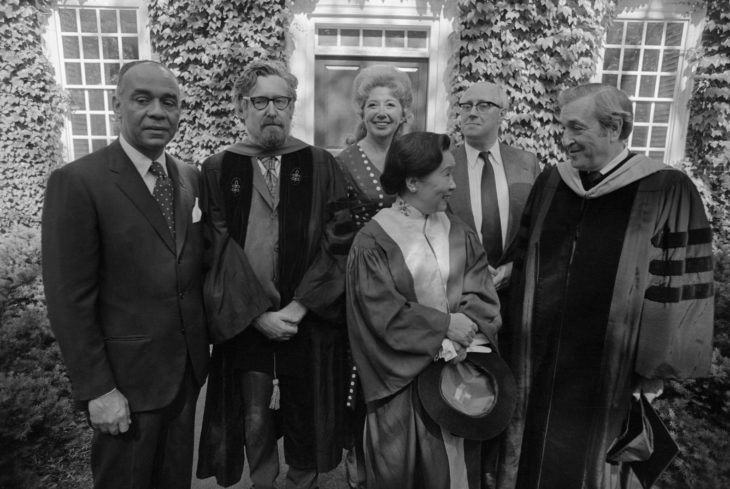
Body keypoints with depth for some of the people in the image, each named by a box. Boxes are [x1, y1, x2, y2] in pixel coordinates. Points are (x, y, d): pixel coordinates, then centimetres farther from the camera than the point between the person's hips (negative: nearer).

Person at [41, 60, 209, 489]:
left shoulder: (191, 178, 3)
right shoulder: (77, 182, -15)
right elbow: (69, 299, -15)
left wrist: (207, 337, 4)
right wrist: (96, 390, -14)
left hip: (189, 365, 5)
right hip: (128, 376, -5)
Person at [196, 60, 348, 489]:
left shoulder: (321, 166, 1)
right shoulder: (218, 171, 1)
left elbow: (335, 241, -5)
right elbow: (220, 250, -5)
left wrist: (298, 307, -12)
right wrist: (258, 313, -13)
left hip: (310, 320, 0)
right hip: (244, 322, 0)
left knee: (306, 417, 14)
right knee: (254, 420, 14)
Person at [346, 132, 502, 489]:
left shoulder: (460, 236, 5)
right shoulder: (373, 241, -10)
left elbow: (481, 296, -2)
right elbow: (382, 310, -15)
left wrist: (462, 332, -20)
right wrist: (443, 324, -16)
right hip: (402, 378, -4)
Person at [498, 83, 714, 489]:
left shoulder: (668, 193, -10)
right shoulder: (549, 184, 3)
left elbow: (680, 287, -9)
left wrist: (656, 371, -8)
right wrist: (522, 344, 8)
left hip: (610, 375, -3)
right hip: (539, 368, 4)